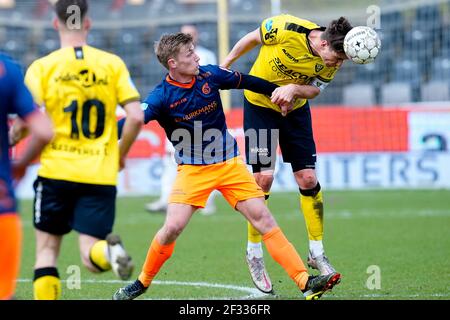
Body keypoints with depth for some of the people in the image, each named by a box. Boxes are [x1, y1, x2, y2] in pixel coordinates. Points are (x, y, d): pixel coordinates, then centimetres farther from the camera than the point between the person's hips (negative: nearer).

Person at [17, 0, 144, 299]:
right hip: (101, 175, 1)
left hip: (56, 171, -1)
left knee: (46, 250, 14)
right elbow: (136, 117, -3)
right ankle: (109, 250, -32)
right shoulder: (112, 64, 4)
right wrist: (121, 153, 14)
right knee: (92, 256, 2)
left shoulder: (42, 67, -1)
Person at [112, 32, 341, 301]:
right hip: (192, 170, -2)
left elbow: (246, 82, 11)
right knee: (173, 228, -16)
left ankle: (305, 282, -9)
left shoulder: (209, 75, -5)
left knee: (262, 217, -6)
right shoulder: (162, 97, -14)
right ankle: (143, 282, 9)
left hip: (230, 162, 2)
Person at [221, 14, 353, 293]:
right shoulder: (286, 29, -30)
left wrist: (293, 88, -31)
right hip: (259, 104, -3)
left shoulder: (333, 60, -19)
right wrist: (224, 66, 1)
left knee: (308, 178, -2)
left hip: (295, 110, 3)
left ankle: (317, 253, 12)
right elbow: (252, 39, -11)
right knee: (264, 177, -10)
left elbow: (315, 89, -8)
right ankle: (254, 254, 6)